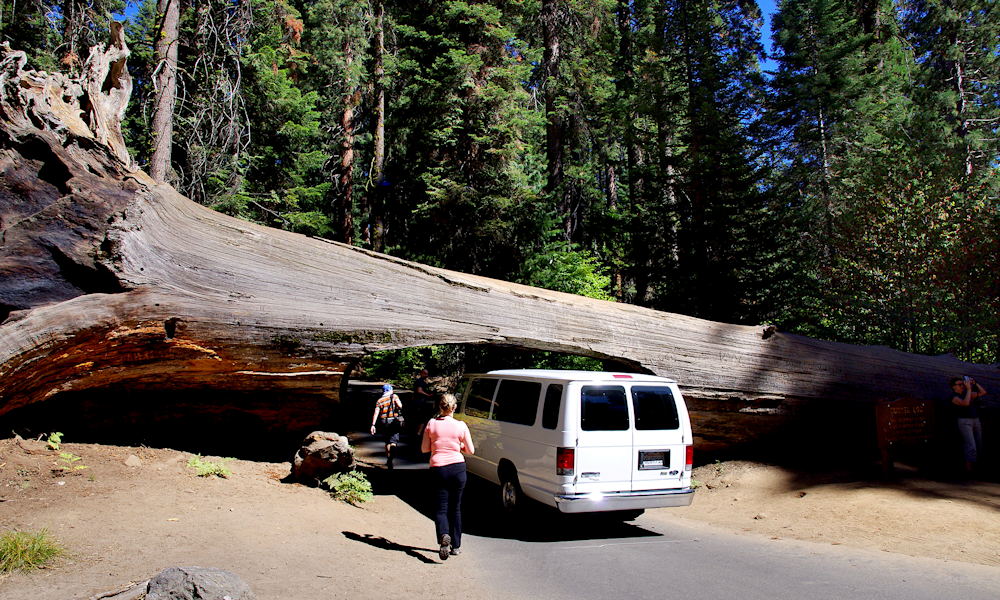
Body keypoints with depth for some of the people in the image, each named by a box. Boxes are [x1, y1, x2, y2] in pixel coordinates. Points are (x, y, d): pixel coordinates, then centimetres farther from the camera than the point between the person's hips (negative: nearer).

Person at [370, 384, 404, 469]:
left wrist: (373, 425, -6)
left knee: (387, 441, 18)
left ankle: (388, 460, 23)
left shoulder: (379, 400, 7)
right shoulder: (394, 396, 2)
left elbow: (376, 413, -3)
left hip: (383, 423, 3)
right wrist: (400, 410, 5)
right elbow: (400, 405, -17)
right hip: (394, 421, -3)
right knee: (394, 440, -1)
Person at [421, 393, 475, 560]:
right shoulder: (461, 426, -3)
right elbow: (471, 450, 3)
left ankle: (444, 536, -25)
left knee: (441, 508, 4)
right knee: (455, 508, 14)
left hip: (438, 469, 0)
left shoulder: (431, 424, -2)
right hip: (458, 468, 1)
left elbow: (424, 448, 4)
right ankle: (456, 545, 17)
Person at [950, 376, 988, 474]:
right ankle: (968, 470, -13)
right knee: (971, 447, -15)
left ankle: (974, 466, 16)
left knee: (979, 446, 7)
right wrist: (969, 389, -19)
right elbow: (966, 403, -24)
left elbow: (983, 392, 17)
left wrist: (975, 383, 5)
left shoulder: (967, 393, 14)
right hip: (964, 422, -7)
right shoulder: (954, 397, -7)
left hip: (976, 421, 7)